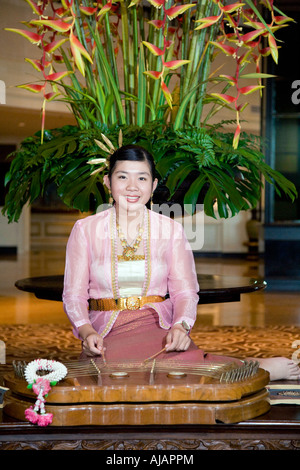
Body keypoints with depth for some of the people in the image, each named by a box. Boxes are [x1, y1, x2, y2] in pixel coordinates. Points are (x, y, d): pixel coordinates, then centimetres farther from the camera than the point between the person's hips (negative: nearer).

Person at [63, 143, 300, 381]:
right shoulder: (85, 229, 4)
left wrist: (181, 326, -17)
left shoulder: (171, 230, 7)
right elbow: (74, 293, 2)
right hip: (107, 331, 0)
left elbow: (185, 291, 5)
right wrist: (87, 331, -18)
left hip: (159, 327, 0)